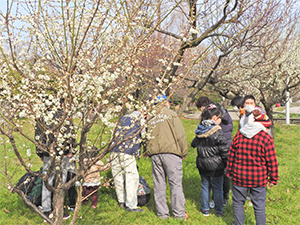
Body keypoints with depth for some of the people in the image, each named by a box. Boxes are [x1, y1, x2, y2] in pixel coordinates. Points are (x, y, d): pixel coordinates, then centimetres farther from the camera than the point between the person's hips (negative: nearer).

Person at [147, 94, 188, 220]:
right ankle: (179, 214, 5)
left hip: (154, 153, 5)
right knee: (175, 184, 1)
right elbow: (180, 134, -6)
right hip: (171, 152, -5)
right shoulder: (170, 114, 0)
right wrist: (183, 152, 1)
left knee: (159, 185, 9)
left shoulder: (151, 118, 15)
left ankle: (162, 213, 14)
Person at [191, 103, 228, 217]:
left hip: (202, 164, 6)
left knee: (205, 185, 16)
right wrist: (227, 163, -4)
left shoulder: (200, 130, 2)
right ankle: (219, 211, 18)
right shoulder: (217, 131, -17)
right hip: (215, 165, -5)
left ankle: (205, 209, 24)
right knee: (217, 187, 7)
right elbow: (224, 150, -15)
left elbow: (194, 144, 17)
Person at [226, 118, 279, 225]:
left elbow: (231, 156, 7)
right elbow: (272, 161, -8)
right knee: (259, 206, 11)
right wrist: (273, 179, 2)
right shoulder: (266, 138, -11)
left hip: (239, 176, 2)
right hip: (259, 179, -2)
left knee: (238, 202, 17)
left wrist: (230, 172, 17)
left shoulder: (239, 135, 0)